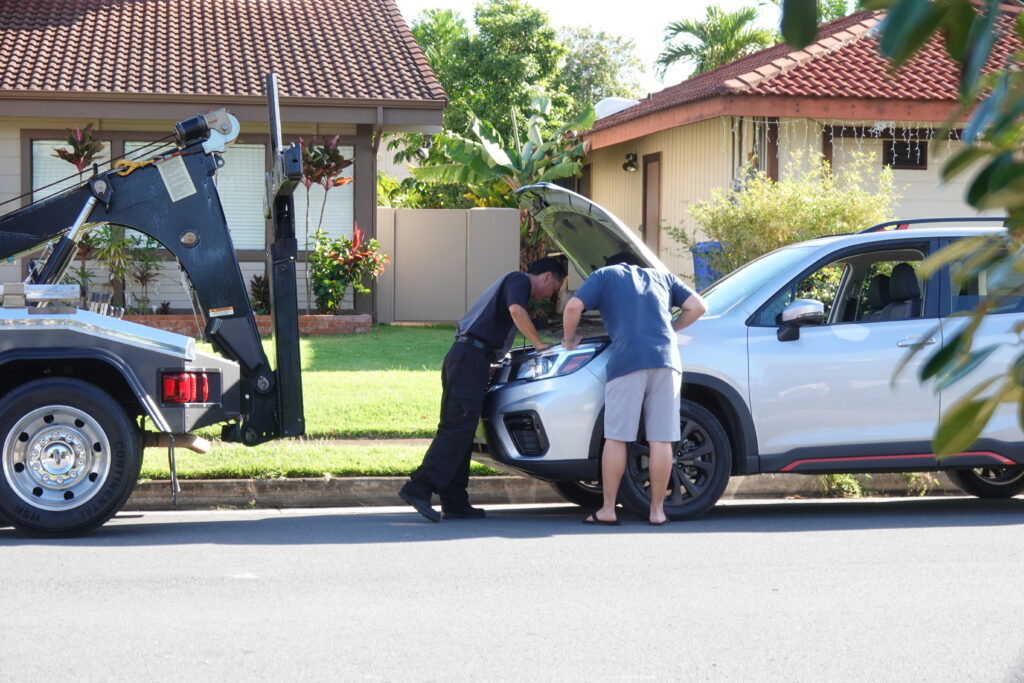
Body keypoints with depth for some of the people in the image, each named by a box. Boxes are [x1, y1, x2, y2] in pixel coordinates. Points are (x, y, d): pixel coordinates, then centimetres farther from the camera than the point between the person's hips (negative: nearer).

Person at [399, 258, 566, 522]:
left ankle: (455, 503, 6)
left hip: (462, 356, 10)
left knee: (459, 430, 7)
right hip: (471, 357, -10)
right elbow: (516, 311, -19)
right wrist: (538, 344, -11)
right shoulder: (520, 280, 1)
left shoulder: (509, 281, 31)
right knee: (458, 428, -15)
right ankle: (419, 488, -22)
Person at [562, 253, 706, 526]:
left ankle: (608, 509, 4)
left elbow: (573, 307, 4)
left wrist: (569, 339, 19)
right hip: (666, 360, 3)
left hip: (627, 360, -3)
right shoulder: (661, 278, 27)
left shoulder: (605, 275, 18)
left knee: (616, 437, 3)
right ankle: (657, 511, 5)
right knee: (661, 440, 3)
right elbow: (698, 306, 19)